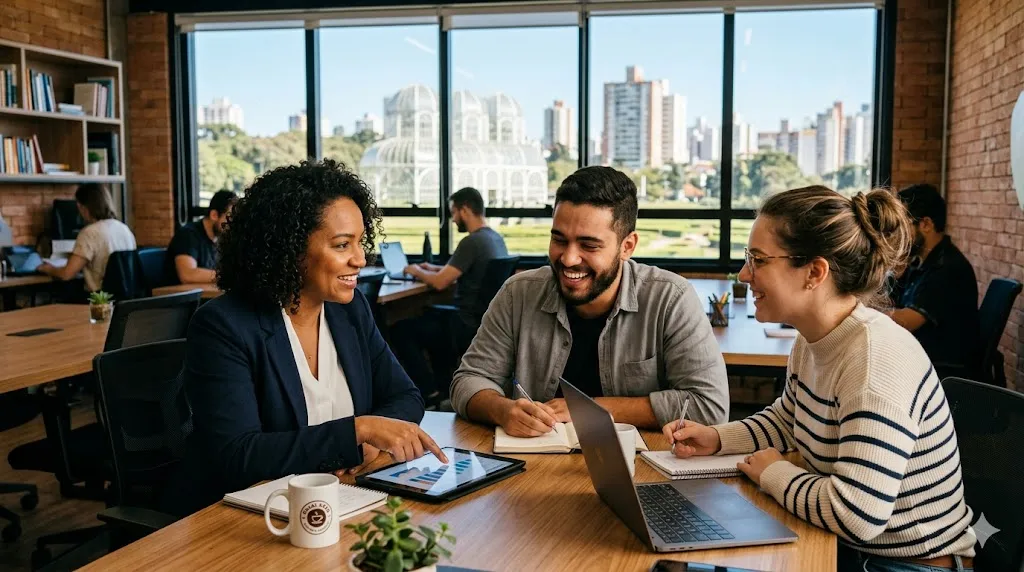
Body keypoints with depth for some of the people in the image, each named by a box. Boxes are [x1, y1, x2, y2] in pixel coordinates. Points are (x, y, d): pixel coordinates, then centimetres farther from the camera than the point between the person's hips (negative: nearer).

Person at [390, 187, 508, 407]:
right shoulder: (496, 238, 8)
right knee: (432, 317, 33)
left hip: (469, 328, -10)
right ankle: (444, 388, 31)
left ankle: (431, 395, 2)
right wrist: (435, 268, 18)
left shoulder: (471, 242, -21)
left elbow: (440, 283, -21)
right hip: (486, 321, 10)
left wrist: (417, 271, -2)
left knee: (400, 330, 1)